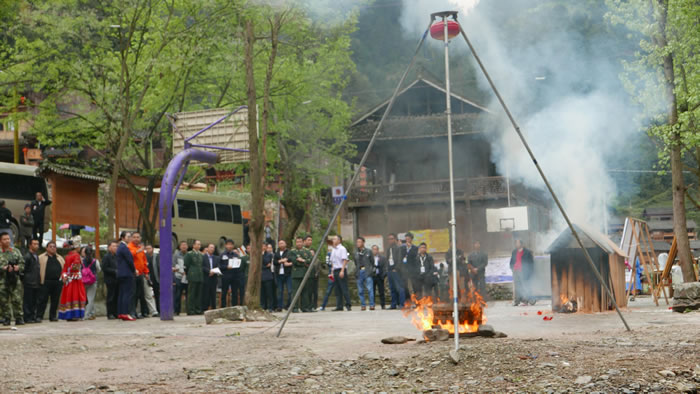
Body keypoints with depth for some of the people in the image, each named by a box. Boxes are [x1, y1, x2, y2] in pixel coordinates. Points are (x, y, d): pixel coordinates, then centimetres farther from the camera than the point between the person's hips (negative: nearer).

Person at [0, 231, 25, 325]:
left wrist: (18, 267, -6)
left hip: (15, 279, 1)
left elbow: (22, 262, 13)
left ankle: (19, 317, 1)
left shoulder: (16, 251, 14)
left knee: (17, 299, -4)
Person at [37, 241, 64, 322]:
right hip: (45, 282, -4)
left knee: (55, 300, 6)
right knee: (43, 300, -6)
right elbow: (38, 268, 0)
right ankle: (39, 316, -4)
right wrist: (39, 279, -9)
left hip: (58, 282, 4)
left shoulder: (60, 258, 19)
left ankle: (53, 316, 14)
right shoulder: (41, 257, 7)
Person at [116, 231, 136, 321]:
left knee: (122, 293, 10)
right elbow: (129, 260, -15)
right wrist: (134, 270, -1)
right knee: (128, 293, -10)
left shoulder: (120, 247, 17)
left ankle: (120, 313, 12)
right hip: (127, 273, -10)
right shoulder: (124, 247, -13)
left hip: (121, 273, 10)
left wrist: (133, 270, 17)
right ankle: (125, 313, -14)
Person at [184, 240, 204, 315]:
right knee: (191, 294, -6)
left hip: (200, 277, 6)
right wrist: (188, 274, 0)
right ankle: (190, 310, -4)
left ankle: (198, 309, 9)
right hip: (192, 277, -6)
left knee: (199, 294, 5)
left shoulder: (201, 254, 16)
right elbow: (186, 266, -2)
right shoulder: (189, 254, -2)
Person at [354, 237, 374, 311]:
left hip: (367, 272, -3)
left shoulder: (368, 251, 7)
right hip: (359, 272, 3)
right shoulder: (356, 253, 12)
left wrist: (371, 270, 1)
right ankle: (363, 305, 9)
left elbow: (372, 262, 9)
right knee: (360, 291, 3)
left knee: (370, 289, -11)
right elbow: (355, 263, 16)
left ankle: (371, 305, -9)